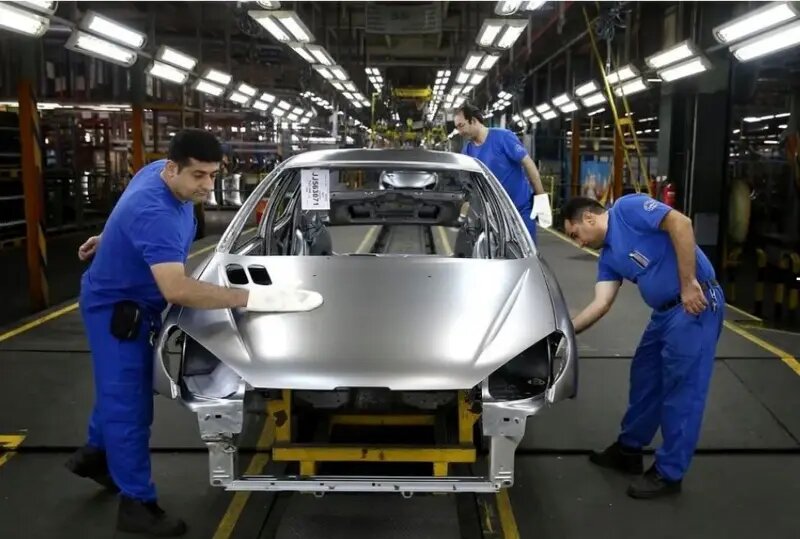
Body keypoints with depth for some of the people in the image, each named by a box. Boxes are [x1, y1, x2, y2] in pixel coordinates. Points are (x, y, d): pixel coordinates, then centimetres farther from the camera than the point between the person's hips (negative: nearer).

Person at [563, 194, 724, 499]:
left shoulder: (628, 209, -9)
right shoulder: (609, 257, 14)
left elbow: (681, 223, -21)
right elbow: (600, 305, 7)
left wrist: (688, 283, -22)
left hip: (696, 304, -10)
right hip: (665, 312, 10)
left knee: (681, 388, -1)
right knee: (645, 378, 18)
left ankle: (669, 473, 10)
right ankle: (629, 449, 35)